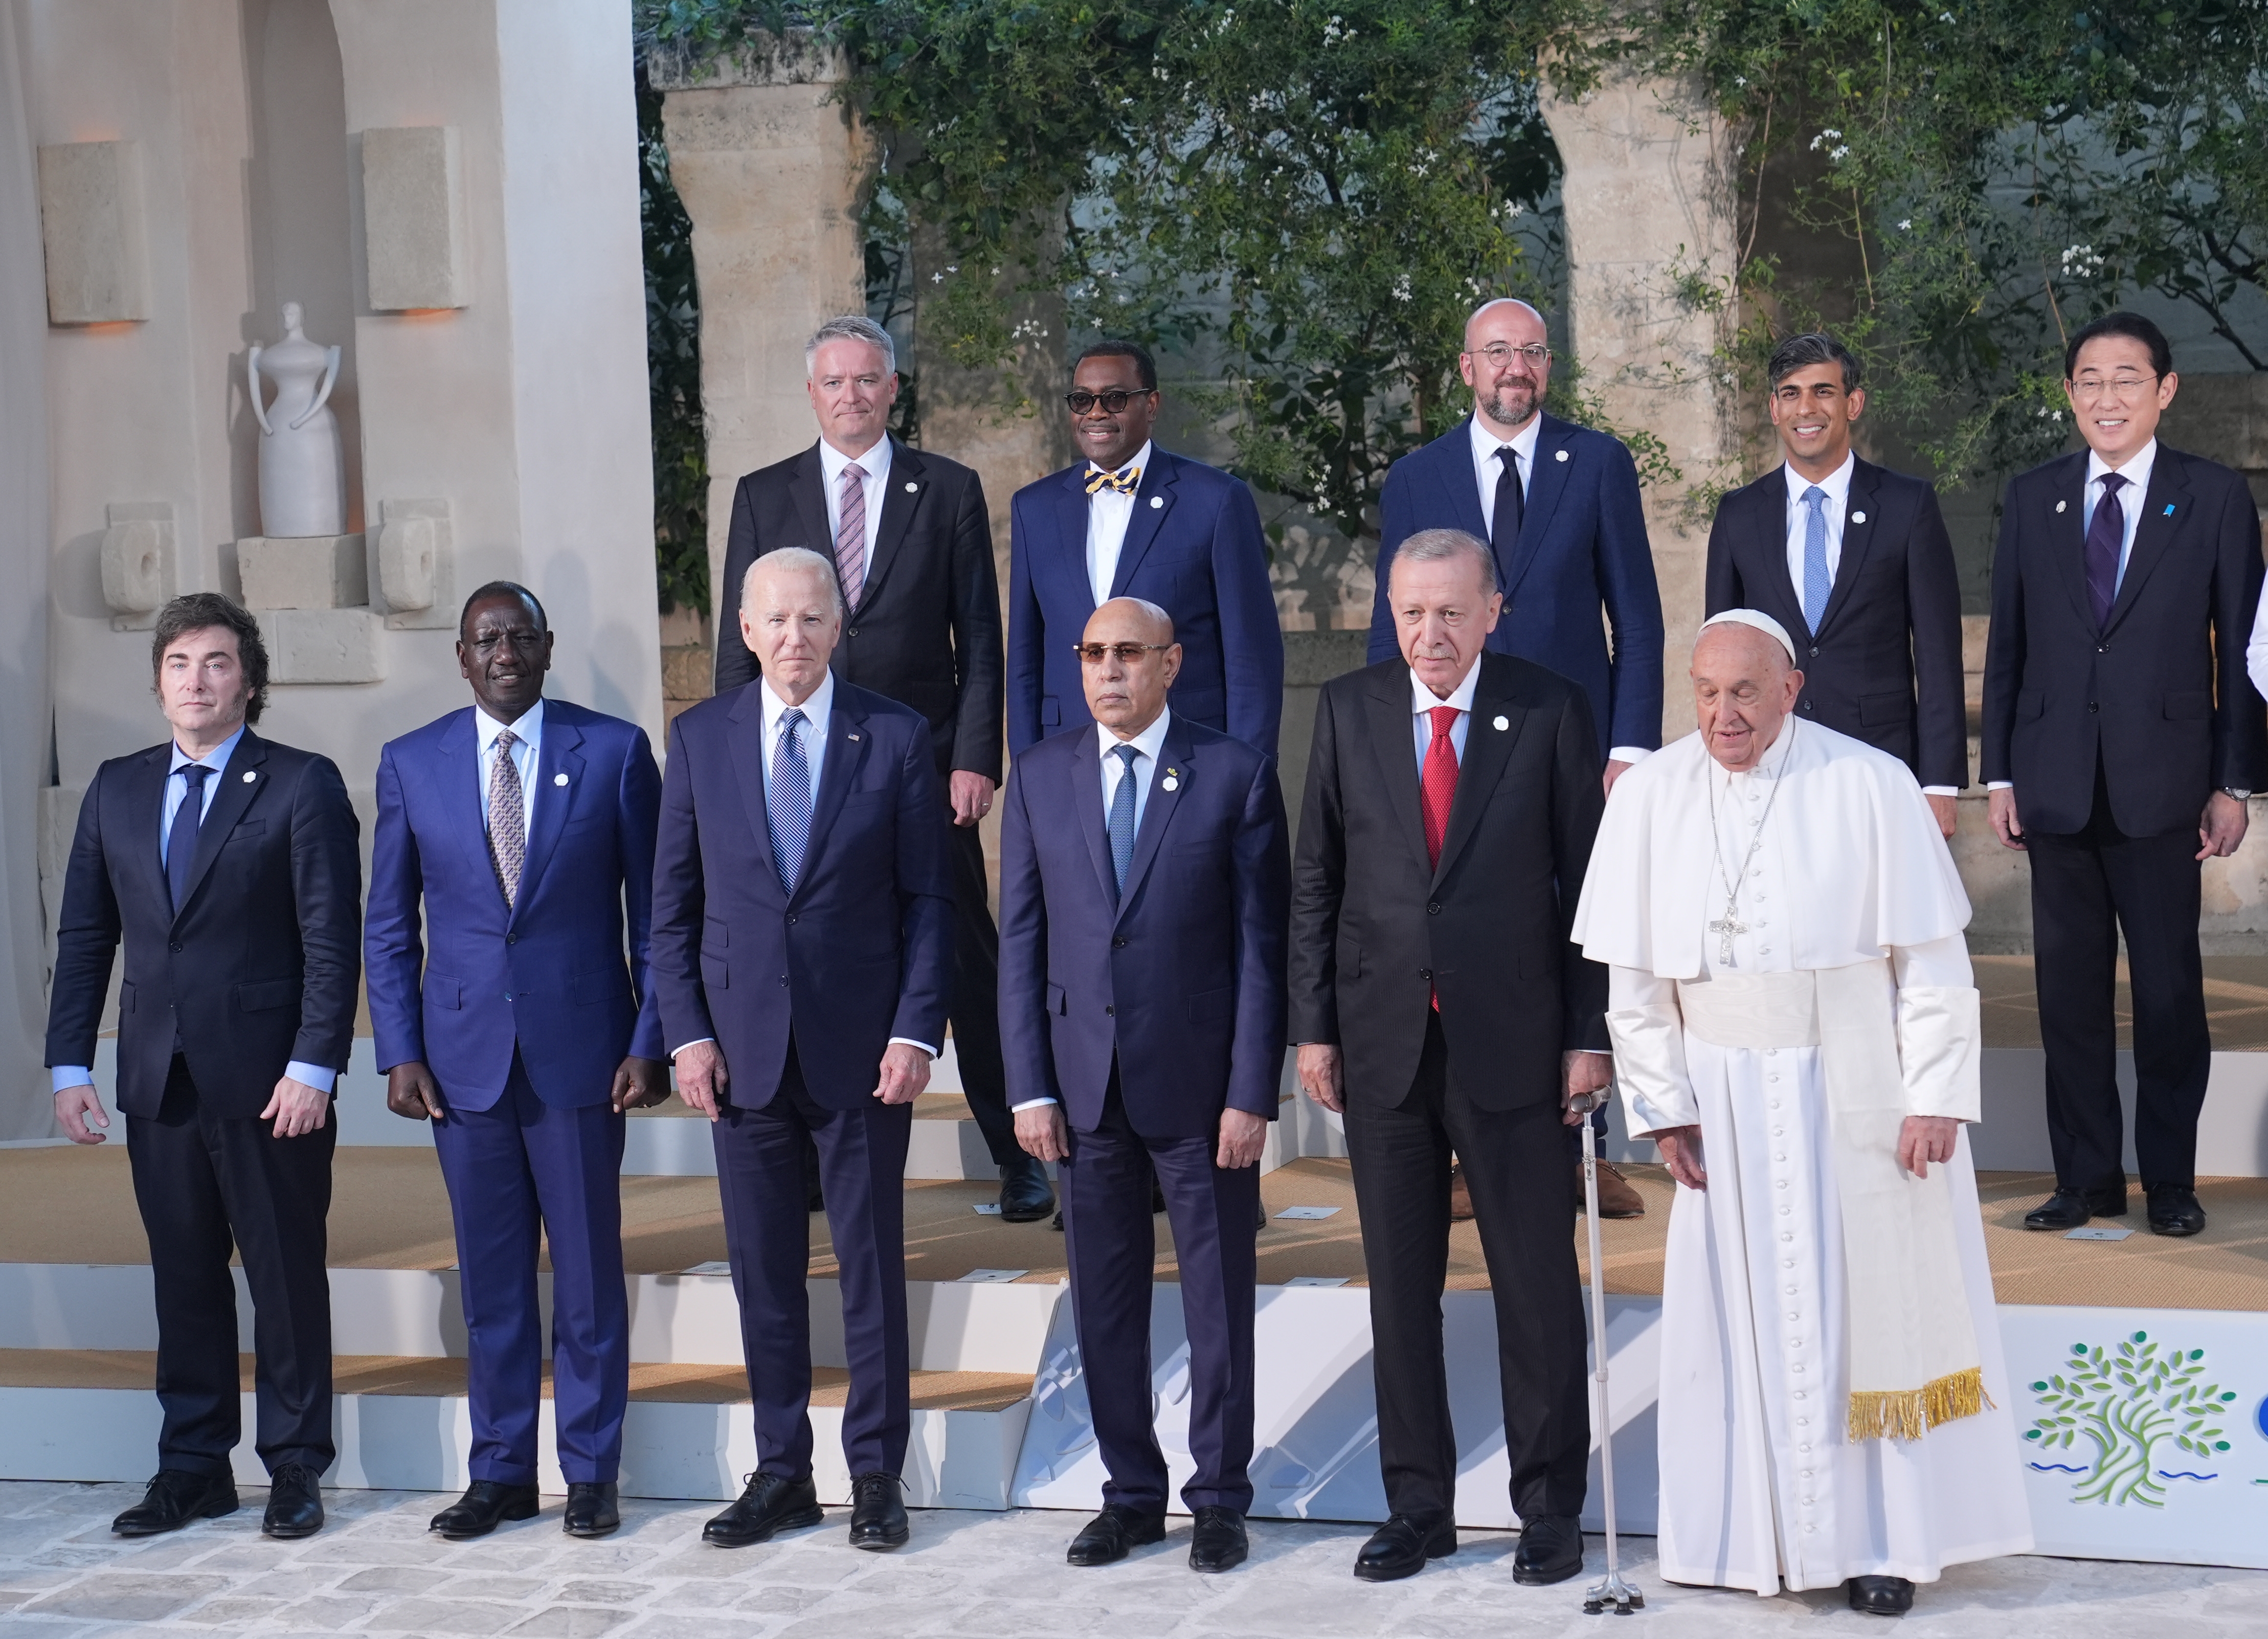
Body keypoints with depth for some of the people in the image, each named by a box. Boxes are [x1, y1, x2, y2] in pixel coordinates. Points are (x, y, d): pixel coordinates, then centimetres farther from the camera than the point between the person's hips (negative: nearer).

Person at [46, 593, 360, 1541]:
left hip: (269, 1080, -4)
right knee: (183, 1279, 10)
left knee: (286, 1276, 3)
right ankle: (193, 1469, 19)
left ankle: (294, 1470, 13)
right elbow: (84, 937, 12)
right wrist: (69, 1065, 5)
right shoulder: (117, 790, 12)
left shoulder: (304, 786, -3)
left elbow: (332, 939, -7)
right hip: (159, 1079, 4)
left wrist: (314, 1067, -15)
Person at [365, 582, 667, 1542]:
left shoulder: (614, 751, 0)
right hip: (464, 1055, 2)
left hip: (580, 1048, -2)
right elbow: (388, 927, 9)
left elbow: (656, 911, 2)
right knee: (490, 1274, 8)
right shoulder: (412, 764, 6)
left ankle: (591, 1472, 14)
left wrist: (650, 1042, -5)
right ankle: (500, 1472, 18)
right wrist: (398, 1052, 0)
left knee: (588, 1271, 4)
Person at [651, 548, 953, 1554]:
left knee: (873, 1269, 4)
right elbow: (673, 903, 7)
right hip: (743, 1046, 2)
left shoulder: (895, 738, 0)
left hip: (861, 1047, -2)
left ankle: (876, 1477, 14)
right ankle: (781, 1474, 17)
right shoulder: (700, 739, 5)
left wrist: (916, 1029, -9)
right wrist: (687, 1032, -2)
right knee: (763, 1272, 7)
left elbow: (928, 899, 0)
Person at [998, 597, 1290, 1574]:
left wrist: (1252, 1093, -9)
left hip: (1200, 1082, -3)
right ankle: (1131, 1493, 22)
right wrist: (1030, 1088, -1)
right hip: (1084, 1083, 3)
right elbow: (1021, 940, 6)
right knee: (1104, 1303, 9)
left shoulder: (1235, 777, -3)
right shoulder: (1041, 777, 6)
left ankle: (1220, 1498, 18)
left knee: (1218, 1300, 6)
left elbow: (1262, 944, -4)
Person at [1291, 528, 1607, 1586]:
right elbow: (1315, 880, 8)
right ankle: (1418, 1504, 19)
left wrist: (1590, 1032, -5)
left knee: (1538, 1282, 4)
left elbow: (1586, 880, 0)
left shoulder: (1550, 713, -1)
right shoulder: (1349, 710, 5)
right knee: (1400, 1285, 8)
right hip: (1383, 1042, 2)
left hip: (1512, 1041, -2)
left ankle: (1549, 1506, 15)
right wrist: (1313, 1026, 2)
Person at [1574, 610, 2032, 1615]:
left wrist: (1935, 1099, -12)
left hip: (1861, 1093, -2)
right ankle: (1746, 1535, 15)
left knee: (1872, 1307, 3)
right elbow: (1633, 976, 3)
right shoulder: (1649, 798, -1)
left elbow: (1933, 958, -7)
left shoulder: (1870, 787, -8)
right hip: (1725, 1104, 2)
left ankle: (1881, 1540, 12)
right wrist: (1664, 1106, -3)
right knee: (1737, 1311, 5)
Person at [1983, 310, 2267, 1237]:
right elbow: (2006, 646, 10)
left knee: (2169, 988, 3)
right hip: (2056, 783, 2)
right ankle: (2086, 1178, 16)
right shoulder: (2033, 499, 9)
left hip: (2163, 784, -2)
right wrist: (2000, 776, 4)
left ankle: (2170, 1180, 15)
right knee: (2068, 989, 6)